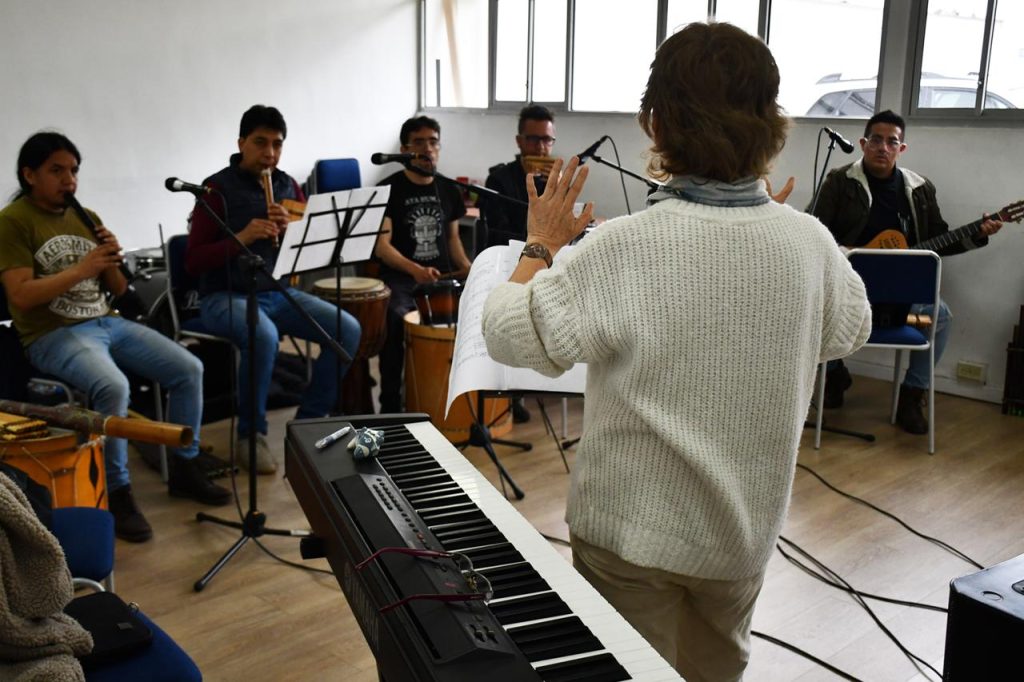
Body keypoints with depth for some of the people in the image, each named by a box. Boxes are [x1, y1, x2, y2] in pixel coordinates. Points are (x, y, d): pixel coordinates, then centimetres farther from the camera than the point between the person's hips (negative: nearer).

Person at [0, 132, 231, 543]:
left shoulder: (87, 218, 14)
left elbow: (118, 290, 14)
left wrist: (111, 262, -7)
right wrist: (83, 268, -21)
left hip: (107, 323, 7)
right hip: (53, 335, -7)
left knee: (189, 369, -8)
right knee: (114, 386, -35)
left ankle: (184, 469, 7)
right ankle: (117, 495, -17)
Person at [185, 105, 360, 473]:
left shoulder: (289, 186, 8)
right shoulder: (217, 189, -7)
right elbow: (193, 262, -12)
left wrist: (290, 230, -13)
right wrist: (241, 238, -25)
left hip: (280, 293, 6)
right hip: (226, 296, -5)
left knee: (348, 330, -14)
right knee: (264, 336, -37)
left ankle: (309, 420, 2)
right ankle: (251, 433, -14)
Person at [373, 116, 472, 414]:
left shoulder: (448, 190, 13)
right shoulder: (388, 189, -4)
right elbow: (381, 245, -12)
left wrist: (466, 266, 0)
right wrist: (415, 270, -30)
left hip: (443, 276, 5)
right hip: (399, 277, -4)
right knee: (395, 319, -35)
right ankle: (391, 405, -20)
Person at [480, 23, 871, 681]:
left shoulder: (625, 248, -26)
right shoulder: (810, 241, -11)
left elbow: (508, 336, -19)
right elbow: (850, 331, 9)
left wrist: (541, 246, -3)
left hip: (634, 533, -4)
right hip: (746, 530, 4)